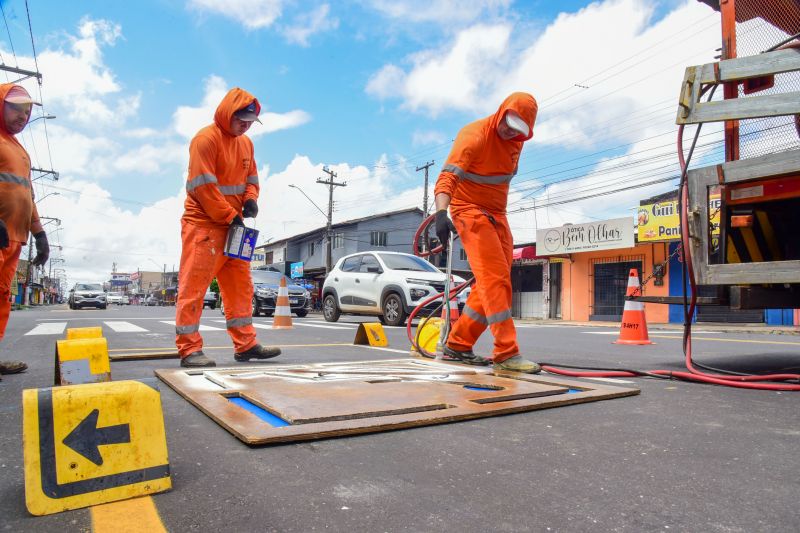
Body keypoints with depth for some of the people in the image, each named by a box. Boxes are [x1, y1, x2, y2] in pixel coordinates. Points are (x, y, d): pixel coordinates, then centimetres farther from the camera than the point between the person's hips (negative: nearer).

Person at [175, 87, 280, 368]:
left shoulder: (246, 143, 13)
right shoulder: (206, 138, -11)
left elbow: (251, 177, 19)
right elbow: (202, 185, -17)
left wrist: (250, 200, -2)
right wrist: (230, 215, -18)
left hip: (233, 227, 9)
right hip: (203, 225, -8)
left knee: (240, 286, 8)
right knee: (194, 286, -5)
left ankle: (245, 345, 15)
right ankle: (189, 349, 1)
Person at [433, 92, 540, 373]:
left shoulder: (515, 141, 8)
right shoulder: (474, 135, -17)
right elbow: (447, 177, -28)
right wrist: (441, 212, -43)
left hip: (497, 216, 9)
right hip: (471, 213, -8)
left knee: (495, 282, 7)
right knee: (494, 280, -16)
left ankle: (457, 345, 15)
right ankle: (507, 353, -13)